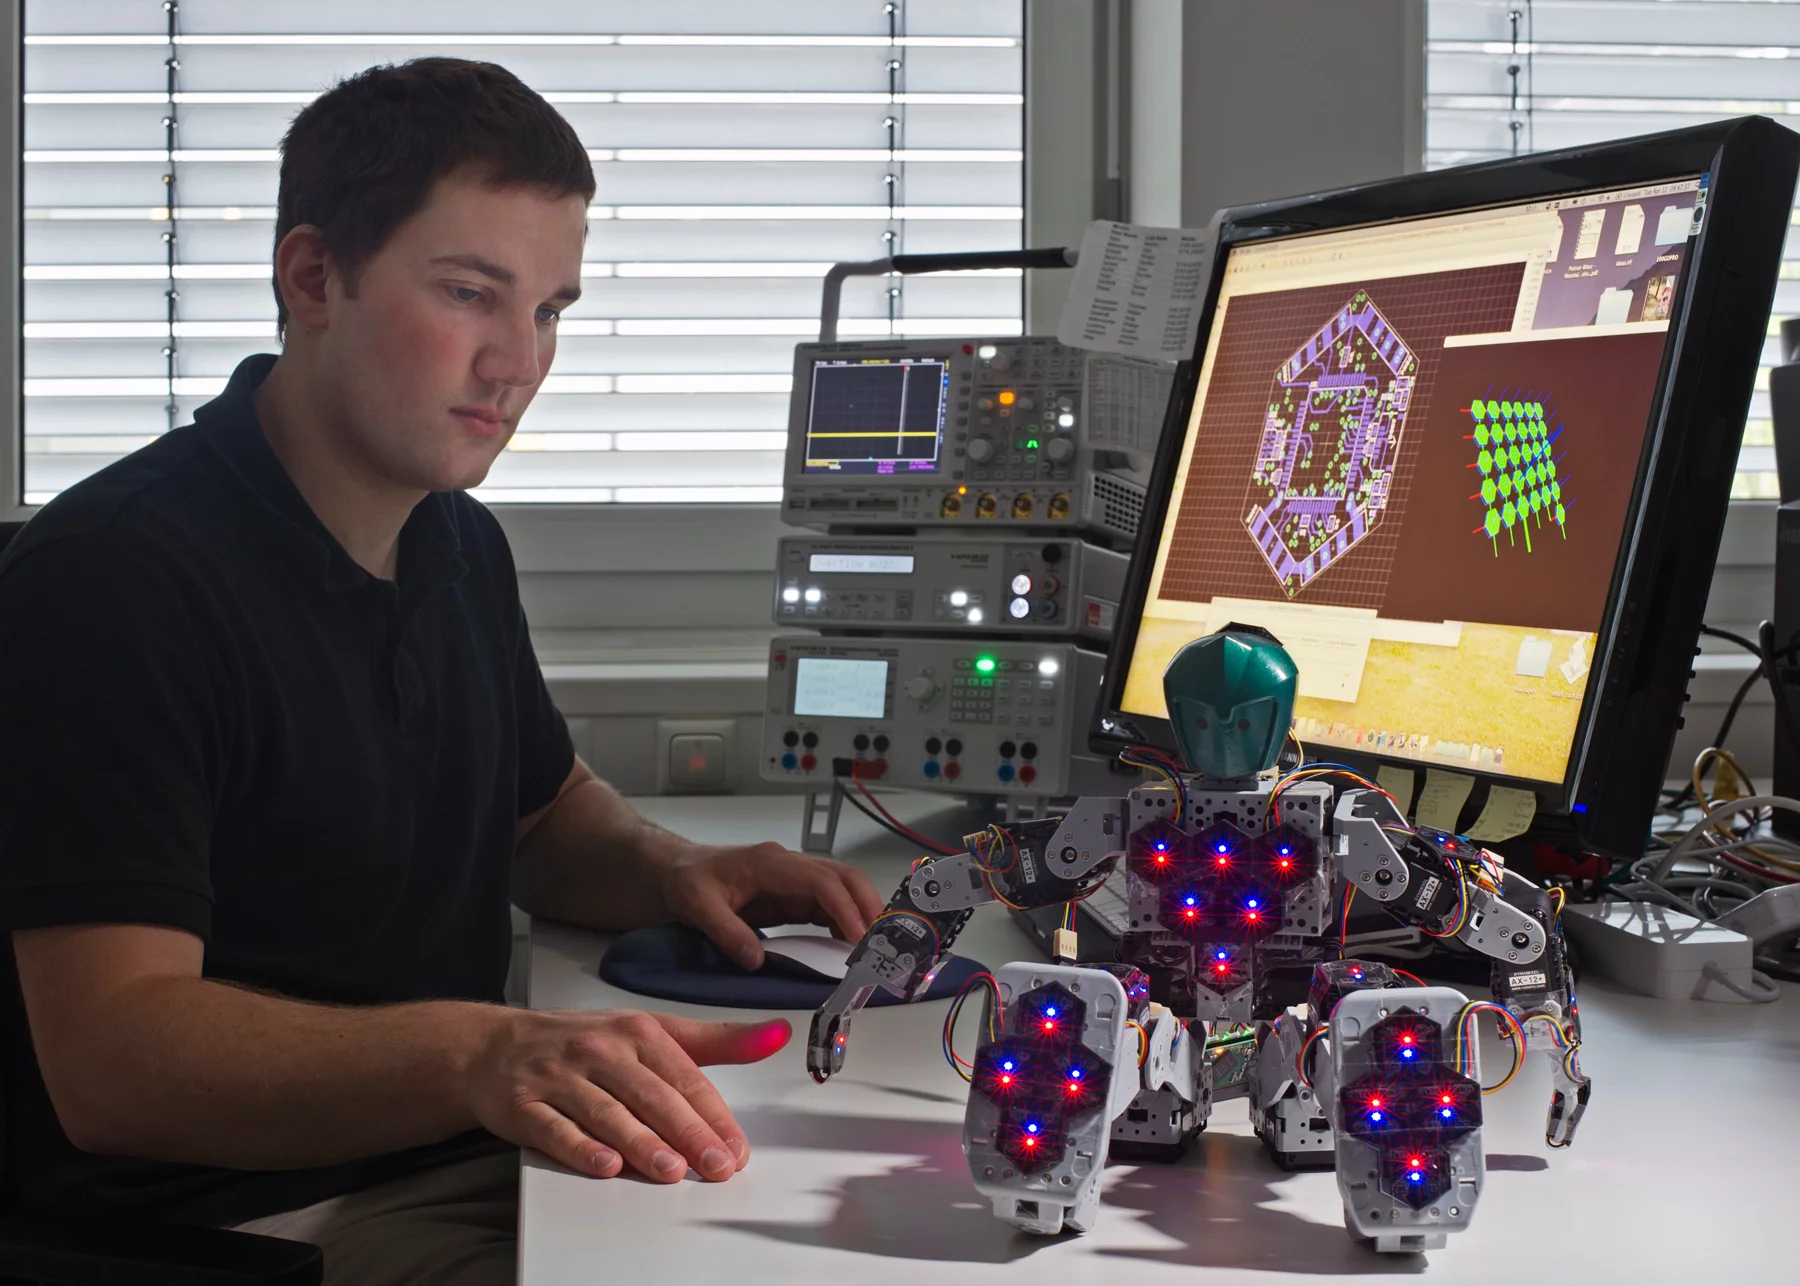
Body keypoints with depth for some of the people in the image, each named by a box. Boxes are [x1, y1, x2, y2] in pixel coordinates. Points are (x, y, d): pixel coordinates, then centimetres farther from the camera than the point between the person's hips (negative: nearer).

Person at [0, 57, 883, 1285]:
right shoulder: (113, 578, -16)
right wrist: (475, 1055, -40)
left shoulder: (462, 547, 12)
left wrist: (671, 871, 4)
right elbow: (110, 1057, -24)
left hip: (470, 1166, 8)